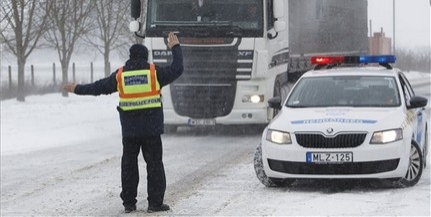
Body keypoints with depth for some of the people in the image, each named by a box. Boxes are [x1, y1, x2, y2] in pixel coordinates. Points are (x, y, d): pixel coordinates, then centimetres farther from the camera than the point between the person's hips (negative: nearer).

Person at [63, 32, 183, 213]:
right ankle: (155, 202, -2)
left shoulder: (120, 75, 3)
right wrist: (175, 48, 16)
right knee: (154, 164, 2)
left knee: (129, 165, 11)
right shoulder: (154, 72, -3)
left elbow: (98, 87, 11)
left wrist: (78, 89, 24)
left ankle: (129, 202, 11)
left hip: (129, 130, 2)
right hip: (152, 129, -2)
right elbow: (177, 69, 3)